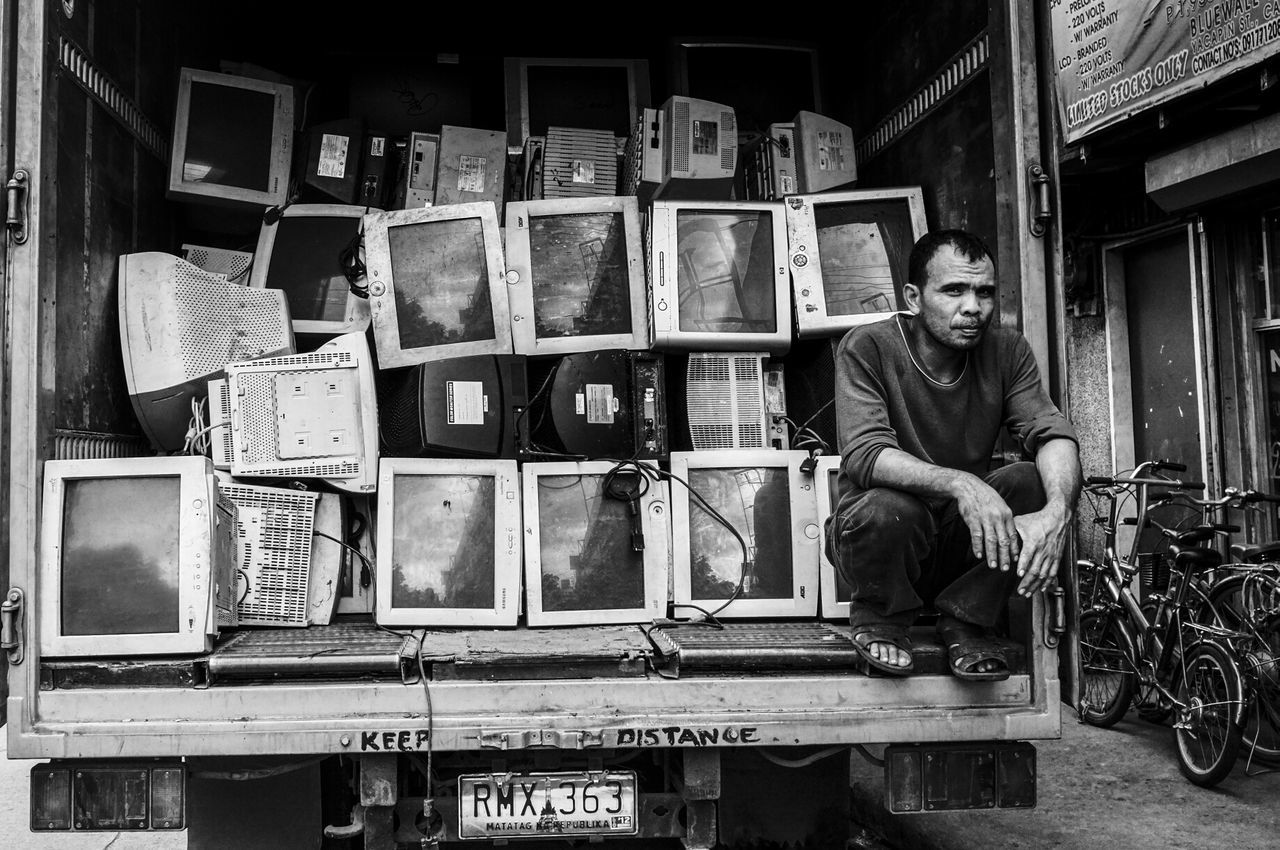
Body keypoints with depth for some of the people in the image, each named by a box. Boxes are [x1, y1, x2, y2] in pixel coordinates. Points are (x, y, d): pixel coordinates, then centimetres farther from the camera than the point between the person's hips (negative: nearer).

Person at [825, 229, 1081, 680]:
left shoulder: (1006, 350, -4)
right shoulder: (867, 348, -16)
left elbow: (1052, 434, -16)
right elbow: (863, 455, -29)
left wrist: (1057, 511, -38)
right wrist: (959, 484, -45)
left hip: (963, 540, 4)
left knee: (1037, 481, -22)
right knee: (888, 507, -37)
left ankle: (966, 621, -1)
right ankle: (878, 619, -1)